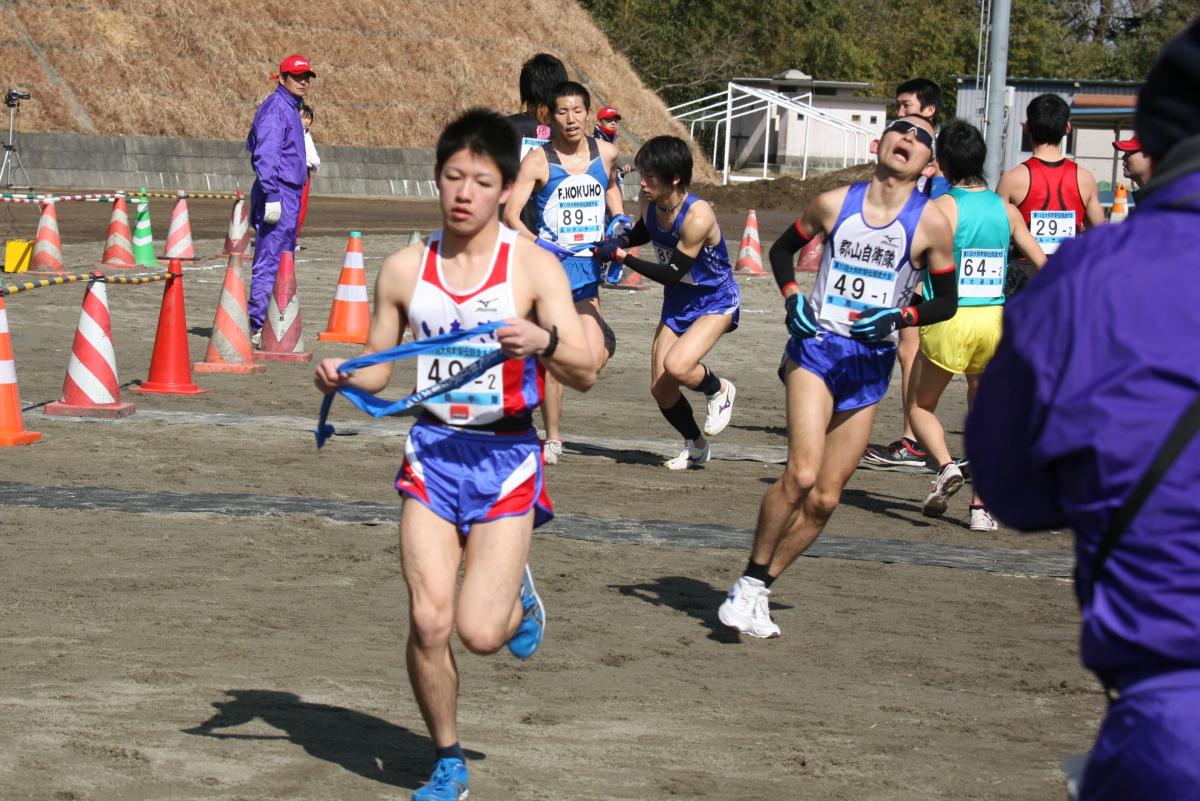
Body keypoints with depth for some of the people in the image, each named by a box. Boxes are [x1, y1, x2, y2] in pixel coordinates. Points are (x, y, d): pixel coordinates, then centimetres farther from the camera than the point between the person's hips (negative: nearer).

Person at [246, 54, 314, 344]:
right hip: (279, 193, -11)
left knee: (281, 264, 14)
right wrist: (271, 196, -25)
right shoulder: (276, 107, -12)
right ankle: (258, 329, -14)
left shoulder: (290, 108, 19)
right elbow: (266, 154, -20)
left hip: (290, 194, 11)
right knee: (269, 264, -12)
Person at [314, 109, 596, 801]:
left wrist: (543, 342, -31)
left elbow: (586, 374, -11)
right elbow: (378, 368, 13)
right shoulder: (405, 270, 3)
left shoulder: (533, 266, -6)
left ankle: (517, 592, 26)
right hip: (434, 450, 3)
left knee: (480, 632, -12)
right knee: (429, 621, -6)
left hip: (506, 453, -2)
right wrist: (341, 376, -9)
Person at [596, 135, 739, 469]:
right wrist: (615, 240, -4)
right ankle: (695, 446, 30)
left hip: (716, 303, -7)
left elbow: (671, 274, -27)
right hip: (677, 303, 7)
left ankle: (719, 390, 4)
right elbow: (642, 233, 16)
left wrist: (622, 256, -28)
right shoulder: (651, 205, -9)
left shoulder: (697, 217, -31)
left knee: (676, 366, -29)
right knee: (660, 389, 4)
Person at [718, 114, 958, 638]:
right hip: (816, 346, -2)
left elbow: (947, 301, 6)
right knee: (802, 474, -20)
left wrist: (900, 317, -12)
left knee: (824, 500, 3)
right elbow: (783, 248, 17)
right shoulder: (835, 204, 1)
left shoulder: (931, 224, -2)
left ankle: (757, 592, 19)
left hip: (870, 364, 2)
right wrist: (791, 297, -1)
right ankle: (749, 583, -5)